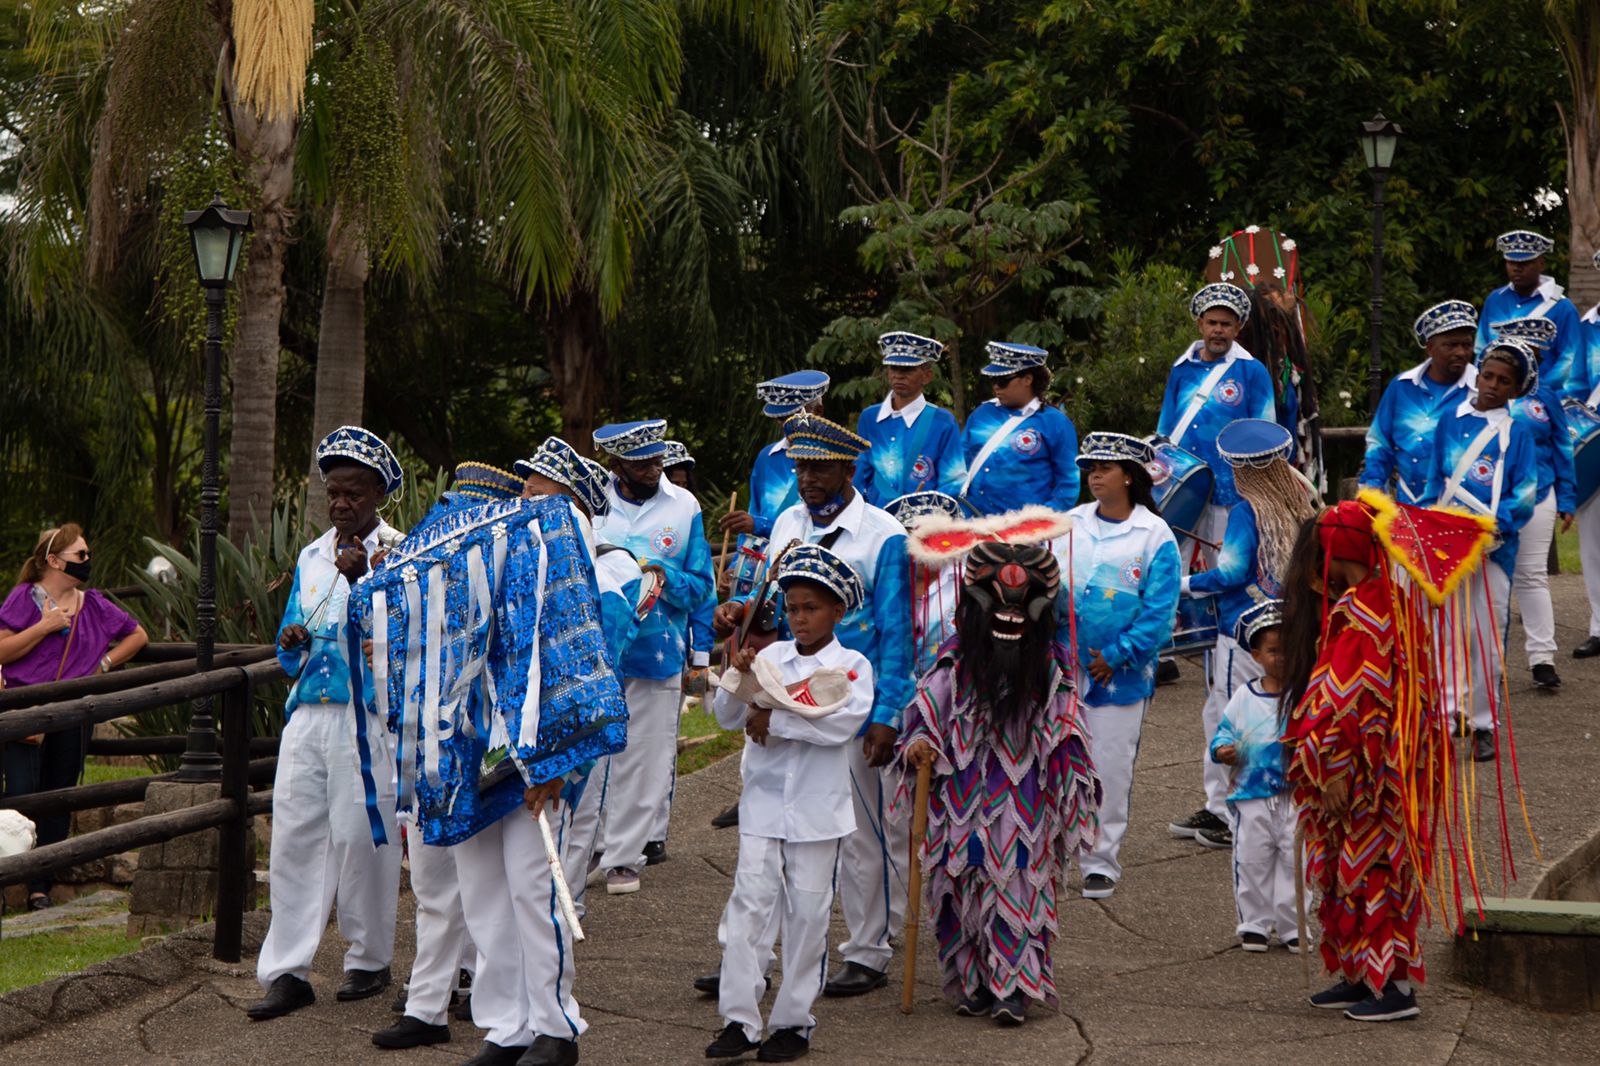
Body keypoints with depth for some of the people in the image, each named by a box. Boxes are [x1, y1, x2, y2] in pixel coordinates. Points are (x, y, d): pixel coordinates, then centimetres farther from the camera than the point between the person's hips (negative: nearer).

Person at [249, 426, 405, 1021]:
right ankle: (287, 972, 1)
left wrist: (362, 579, -23)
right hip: (308, 711, 5)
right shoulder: (312, 558, 18)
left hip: (366, 715, -5)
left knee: (360, 834, -2)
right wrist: (293, 642, 0)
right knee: (294, 832, -1)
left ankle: (369, 960, 15)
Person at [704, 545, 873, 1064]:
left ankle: (794, 1021, 13)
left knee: (808, 911, 4)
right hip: (763, 801, 2)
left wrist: (773, 718, -15)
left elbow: (843, 723, -18)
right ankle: (739, 1019, -2)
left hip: (817, 808, -2)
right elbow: (727, 717, 2)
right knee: (750, 900, -5)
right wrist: (738, 678, -17)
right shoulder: (770, 657, 6)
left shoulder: (851, 665, -1)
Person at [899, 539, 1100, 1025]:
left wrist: (1075, 790, 6)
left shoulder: (1050, 666, 1)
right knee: (966, 886, 3)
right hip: (965, 797, 0)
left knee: (1018, 887, 0)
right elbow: (928, 710, 0)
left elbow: (1066, 735, 6)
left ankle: (1012, 988, 4)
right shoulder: (956, 661, -1)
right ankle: (974, 982, 11)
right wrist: (918, 743, -20)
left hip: (1024, 802, 0)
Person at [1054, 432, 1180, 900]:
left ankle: (1102, 861, 14)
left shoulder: (1154, 535, -5)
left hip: (1120, 673, -3)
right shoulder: (1069, 524, 8)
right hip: (1063, 668, 3)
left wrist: (1115, 657, -12)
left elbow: (1159, 611, -8)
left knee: (1110, 769, 3)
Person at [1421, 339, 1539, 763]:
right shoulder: (1451, 421, 8)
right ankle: (1446, 714, 10)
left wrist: (1497, 522, -20)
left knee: (1487, 634, 2)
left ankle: (1483, 723, 11)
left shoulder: (1517, 433, 1)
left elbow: (1524, 494, -4)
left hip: (1494, 543, -2)